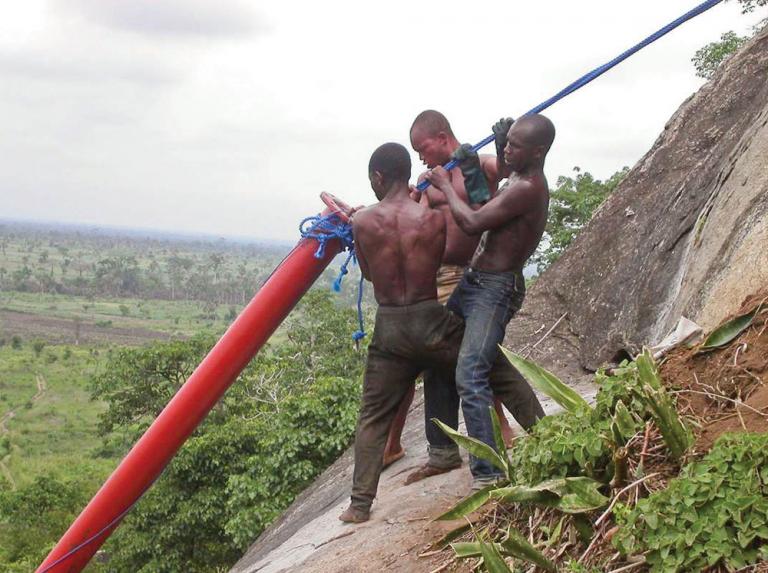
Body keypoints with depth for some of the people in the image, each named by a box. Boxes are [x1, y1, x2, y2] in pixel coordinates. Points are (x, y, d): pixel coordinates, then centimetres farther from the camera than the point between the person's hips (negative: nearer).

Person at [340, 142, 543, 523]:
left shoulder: (362, 223, -4)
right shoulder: (433, 217, -7)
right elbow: (449, 260, 7)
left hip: (390, 329, 1)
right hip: (435, 322, -1)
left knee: (373, 416, 12)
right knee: (503, 379, 15)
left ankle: (360, 504, 11)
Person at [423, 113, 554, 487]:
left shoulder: (527, 189, -20)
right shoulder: (519, 182, 13)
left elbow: (472, 223, -23)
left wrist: (446, 186, -9)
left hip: (495, 289, -11)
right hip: (473, 282, 11)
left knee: (470, 376, -19)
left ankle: (488, 472, -17)